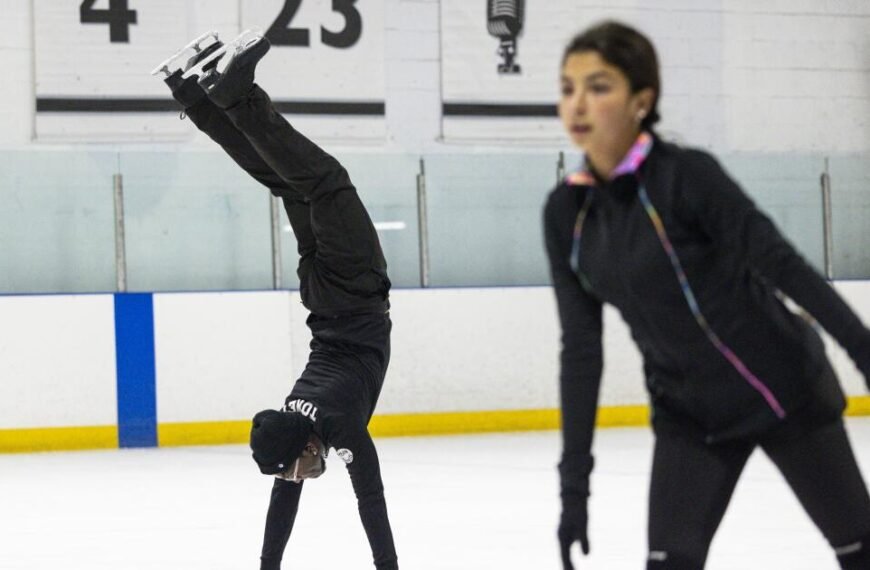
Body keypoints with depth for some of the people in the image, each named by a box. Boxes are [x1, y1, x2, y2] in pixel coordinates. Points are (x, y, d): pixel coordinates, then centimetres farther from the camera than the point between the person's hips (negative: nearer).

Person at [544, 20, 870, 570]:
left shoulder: (686, 175, -20)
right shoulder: (565, 212, -4)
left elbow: (784, 266, -21)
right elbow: (581, 348, -1)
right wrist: (575, 480, -3)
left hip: (783, 392, -4)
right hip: (688, 414, 5)